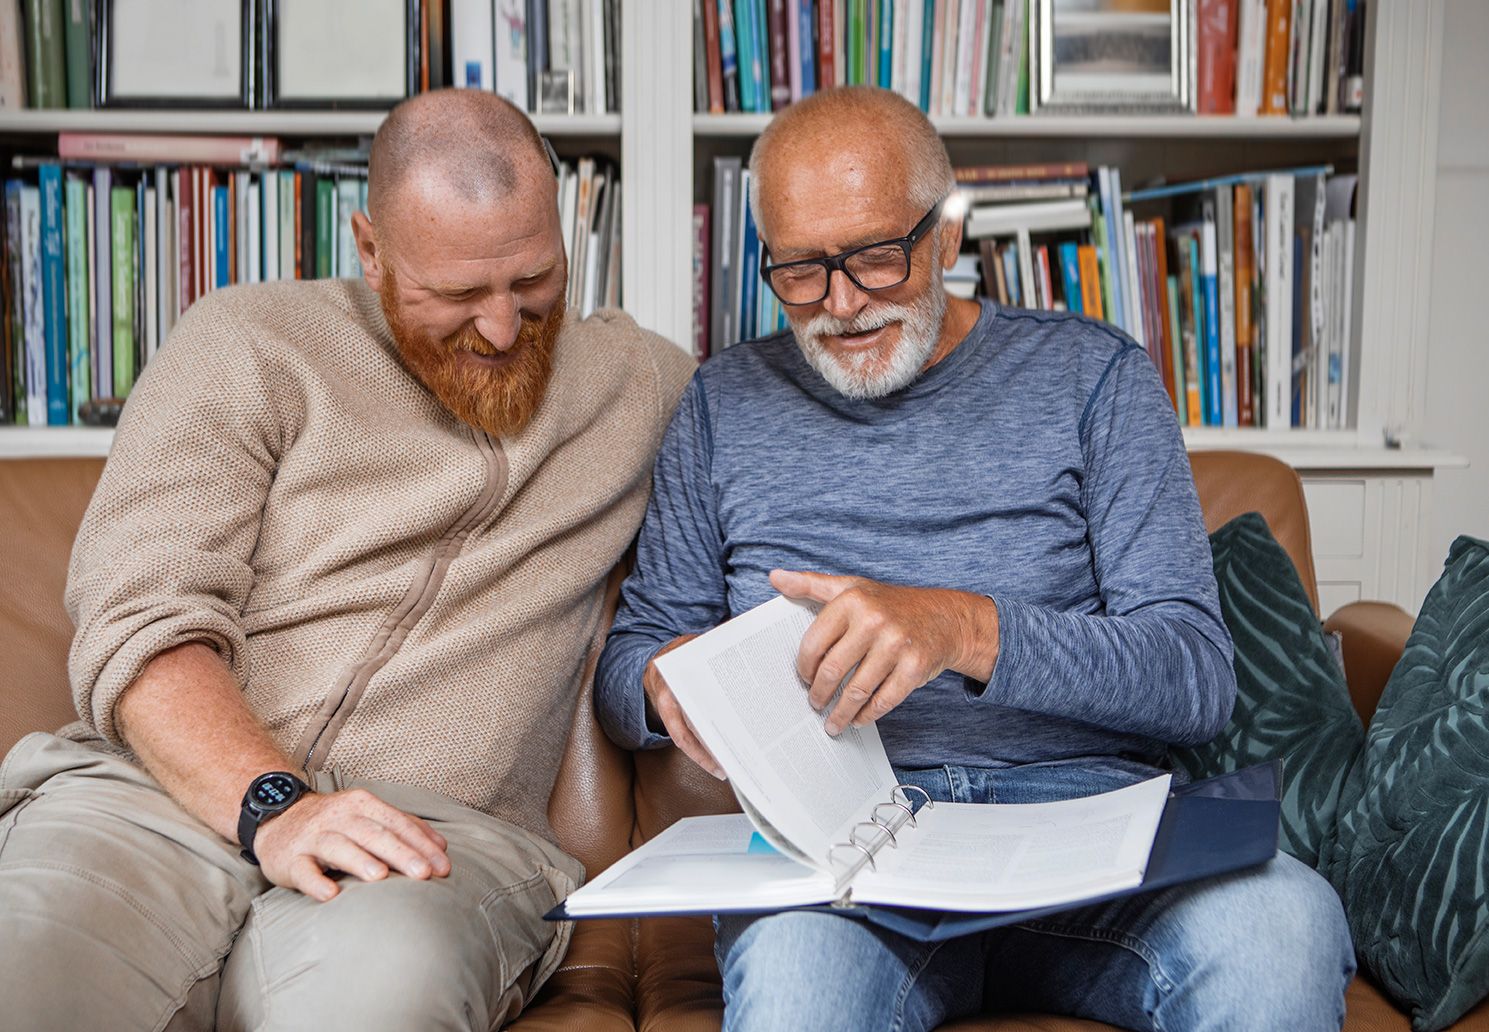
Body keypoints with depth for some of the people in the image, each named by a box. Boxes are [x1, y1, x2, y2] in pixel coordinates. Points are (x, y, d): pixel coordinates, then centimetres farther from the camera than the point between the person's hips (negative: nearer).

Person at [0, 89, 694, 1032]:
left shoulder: (633, 377, 17)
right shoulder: (247, 345, 7)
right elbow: (141, 620, -2)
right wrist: (272, 806, -19)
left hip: (438, 839, 1)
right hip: (165, 791, 0)